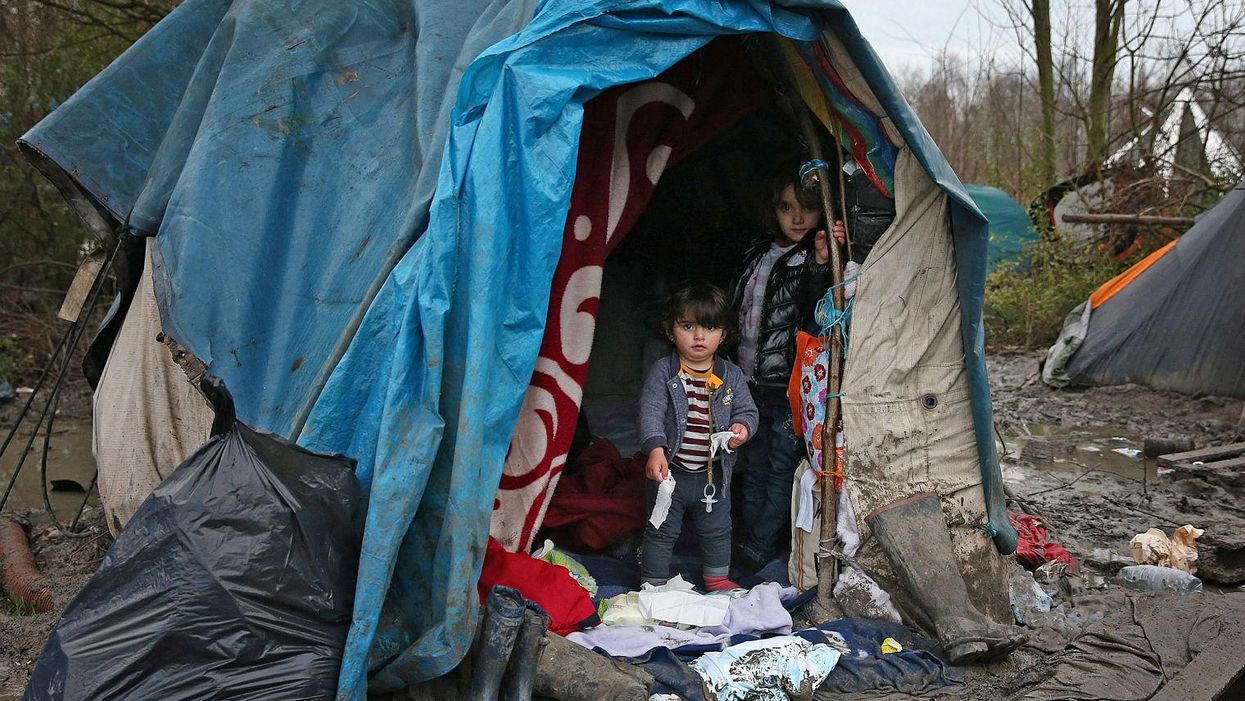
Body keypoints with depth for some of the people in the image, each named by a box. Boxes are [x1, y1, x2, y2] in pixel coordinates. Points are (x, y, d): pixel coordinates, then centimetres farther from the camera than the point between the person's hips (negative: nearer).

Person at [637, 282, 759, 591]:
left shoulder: (731, 375, -3)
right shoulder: (662, 372, -12)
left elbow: (747, 410, 1)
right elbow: (650, 412, -22)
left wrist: (742, 426, -23)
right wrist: (656, 449, -37)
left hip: (714, 473, 3)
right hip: (670, 471, -3)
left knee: (717, 529, 21)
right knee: (662, 531, 10)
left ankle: (717, 576, 43)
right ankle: (654, 583, 25)